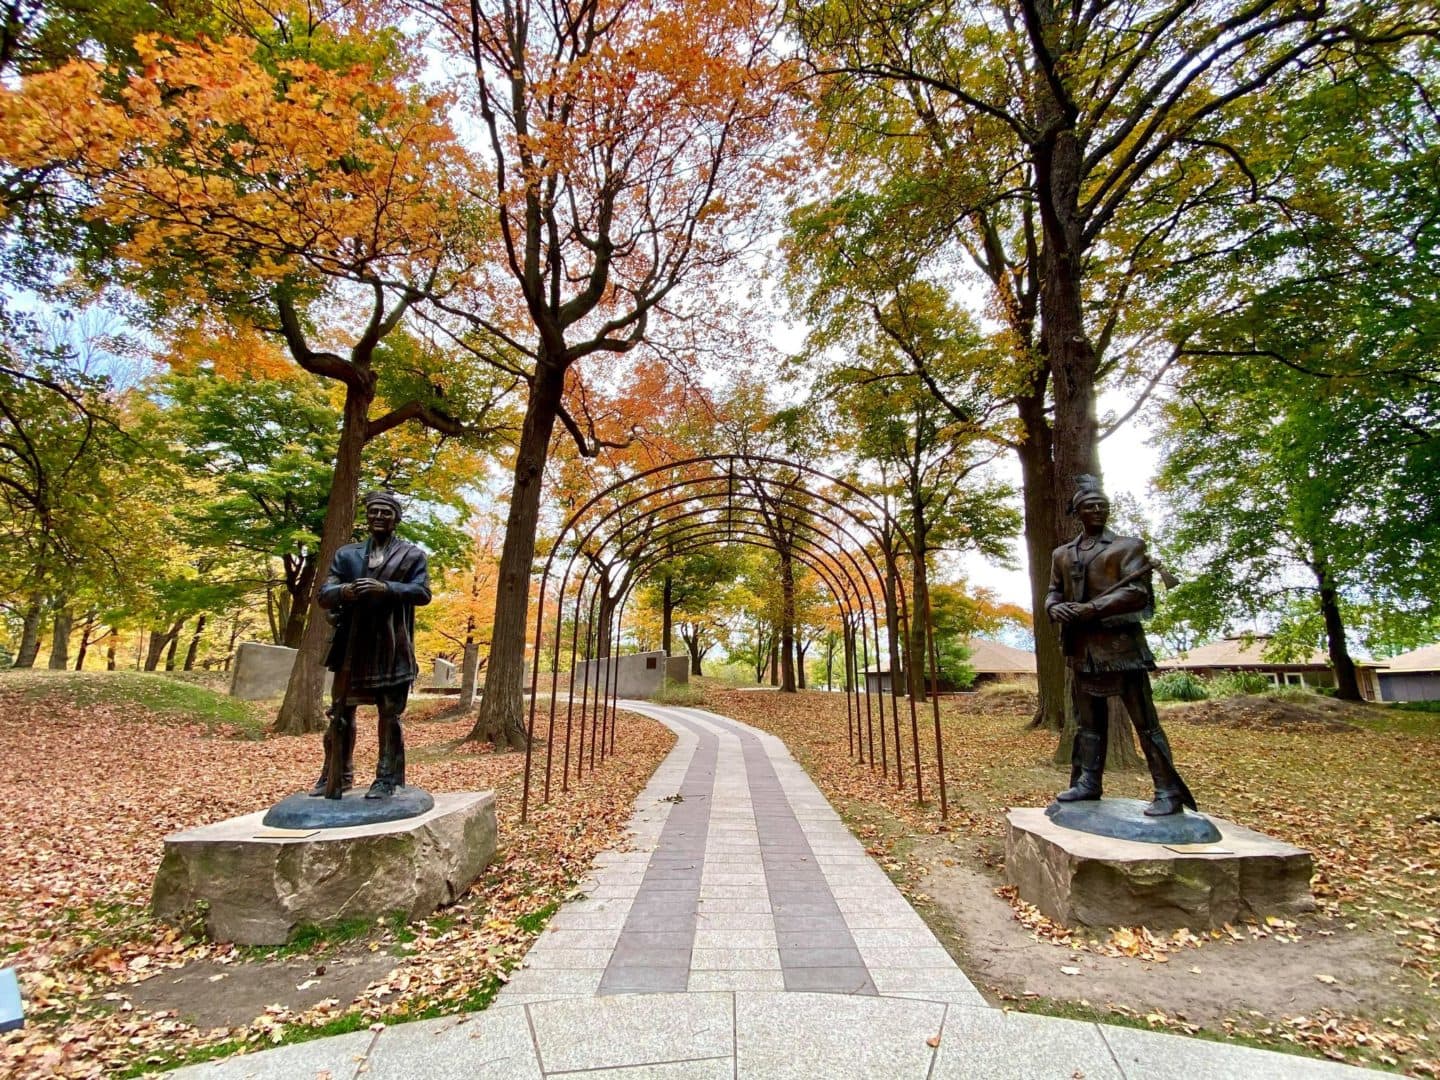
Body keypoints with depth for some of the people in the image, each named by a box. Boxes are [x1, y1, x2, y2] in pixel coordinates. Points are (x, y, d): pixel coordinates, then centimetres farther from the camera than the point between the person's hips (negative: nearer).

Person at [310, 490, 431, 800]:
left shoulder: (412, 554, 5)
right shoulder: (346, 554, 14)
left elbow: (422, 592, -6)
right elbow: (324, 595, 7)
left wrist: (386, 588, -21)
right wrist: (343, 591, -17)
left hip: (391, 647, -3)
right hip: (352, 645, 4)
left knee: (390, 715, 2)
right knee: (340, 712, 11)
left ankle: (387, 779, 10)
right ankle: (336, 776, 25)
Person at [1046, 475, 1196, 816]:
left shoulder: (1128, 545, 0)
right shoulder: (1062, 554, 15)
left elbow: (1138, 591, -10)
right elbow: (1053, 591, 17)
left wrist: (1091, 608, -18)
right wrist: (1054, 607, -7)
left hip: (1120, 643, -5)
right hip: (1082, 647, 5)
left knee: (1144, 720, -2)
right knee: (1089, 720, 11)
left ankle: (1168, 792, 6)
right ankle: (1087, 783, 19)